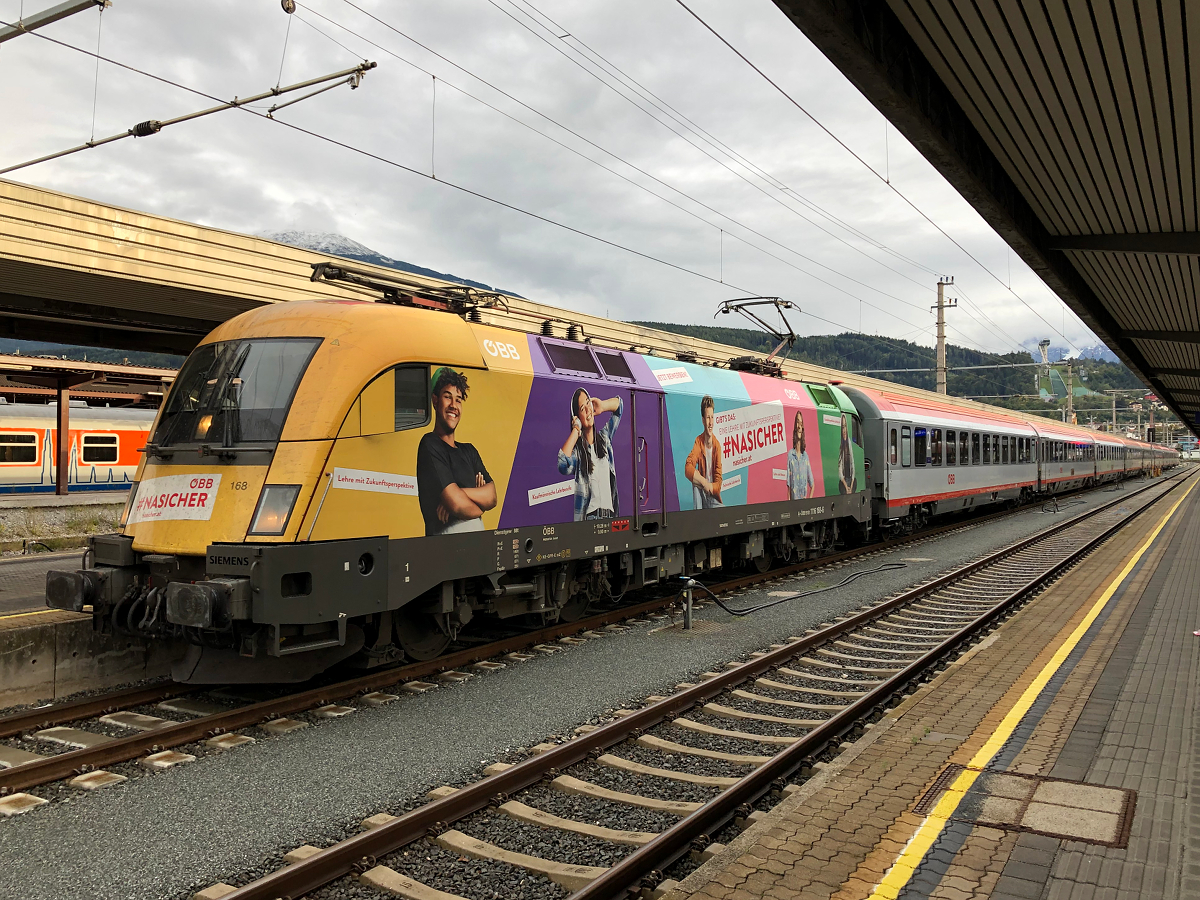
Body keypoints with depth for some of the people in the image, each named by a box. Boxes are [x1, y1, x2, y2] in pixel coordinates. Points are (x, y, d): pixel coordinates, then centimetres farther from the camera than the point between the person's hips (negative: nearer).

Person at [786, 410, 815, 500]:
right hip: (793, 500, -3)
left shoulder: (805, 455, 8)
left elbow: (812, 484, 13)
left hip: (804, 499, 3)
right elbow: (788, 484, -4)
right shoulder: (790, 455, -4)